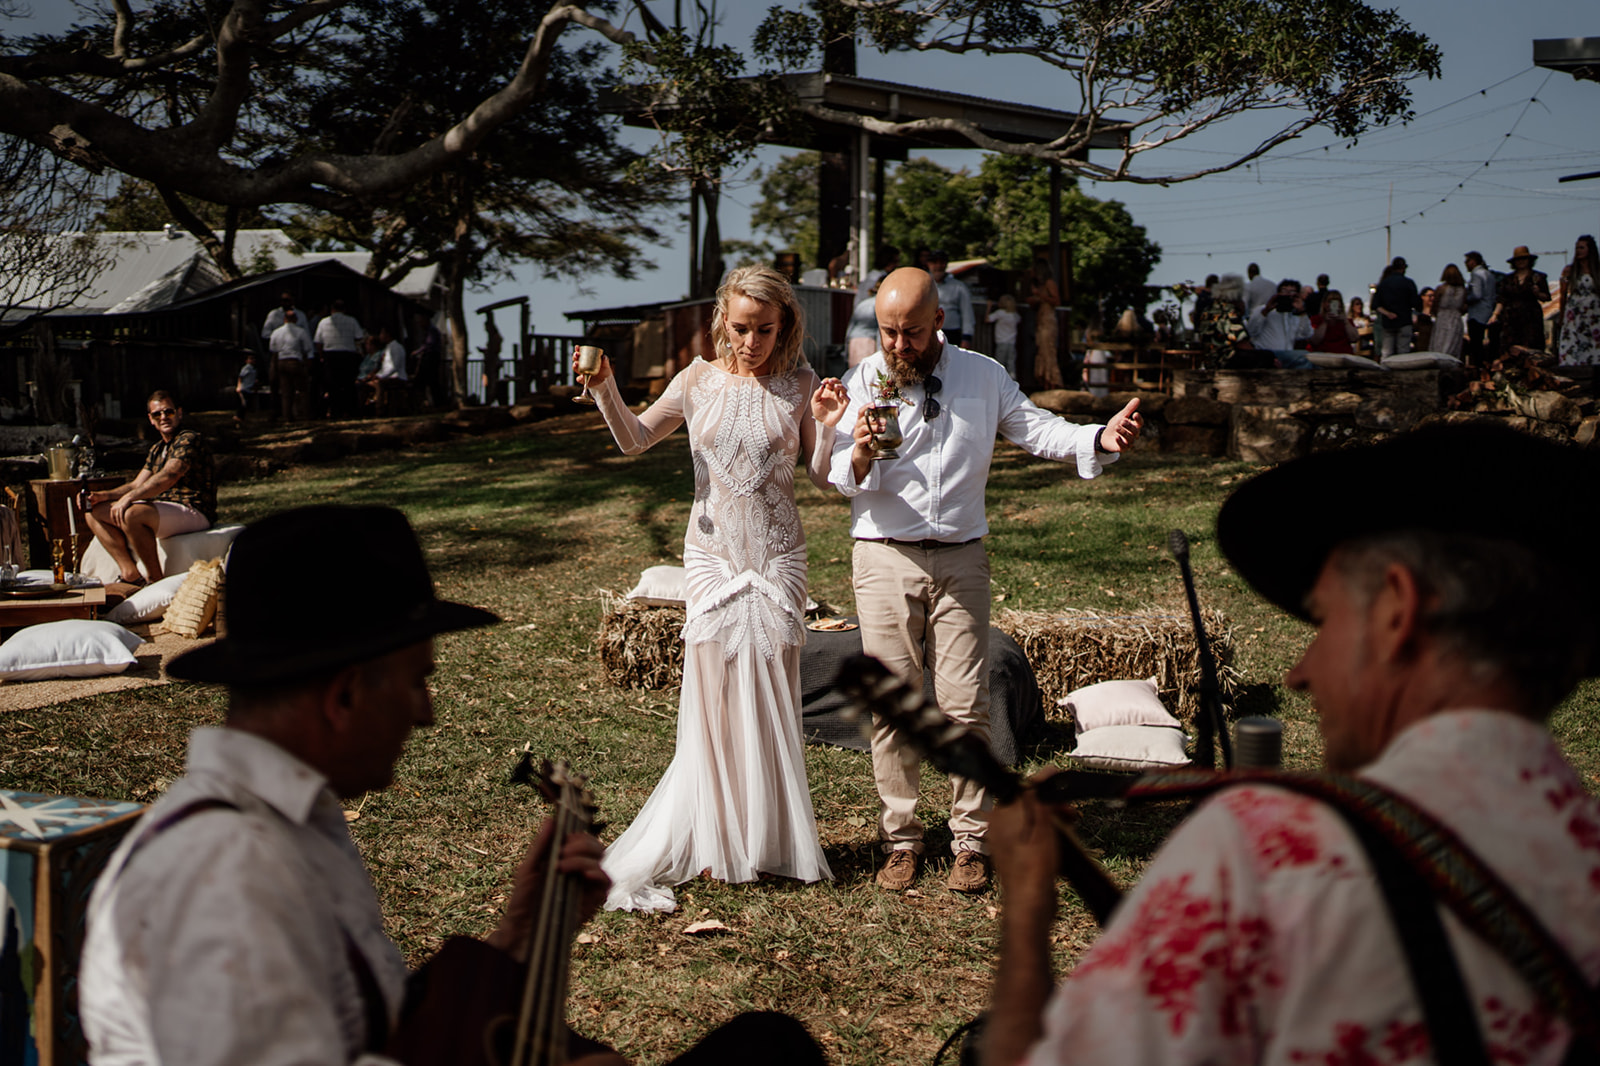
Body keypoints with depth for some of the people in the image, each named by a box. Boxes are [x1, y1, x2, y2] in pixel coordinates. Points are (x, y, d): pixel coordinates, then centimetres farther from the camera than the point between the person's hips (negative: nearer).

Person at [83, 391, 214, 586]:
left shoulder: (190, 439, -8)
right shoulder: (157, 449, 22)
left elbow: (168, 476, -23)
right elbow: (137, 485, 17)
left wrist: (129, 497, -28)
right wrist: (103, 496, 0)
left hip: (193, 511, -10)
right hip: (161, 509, 10)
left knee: (131, 514, -35)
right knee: (95, 511, 3)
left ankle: (157, 579, -22)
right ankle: (131, 574, -10)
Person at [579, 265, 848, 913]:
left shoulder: (799, 385, 1)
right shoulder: (700, 380, 3)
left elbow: (821, 478, 3)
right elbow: (635, 440, 11)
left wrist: (827, 426, -15)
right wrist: (605, 390, -5)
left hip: (777, 556, 0)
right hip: (712, 552, 1)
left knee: (771, 699, 2)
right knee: (712, 696, -1)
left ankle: (769, 840, 15)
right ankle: (718, 842, 10)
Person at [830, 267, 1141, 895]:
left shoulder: (982, 376, 8)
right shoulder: (863, 383, 2)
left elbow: (1035, 429, 5)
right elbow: (845, 482, -6)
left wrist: (1098, 439, -14)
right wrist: (860, 453, -29)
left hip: (960, 560, 1)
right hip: (885, 559, -1)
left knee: (965, 706, -2)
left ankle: (970, 841, 7)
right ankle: (900, 840, 12)